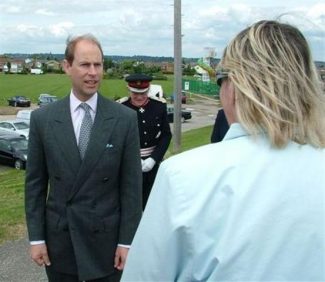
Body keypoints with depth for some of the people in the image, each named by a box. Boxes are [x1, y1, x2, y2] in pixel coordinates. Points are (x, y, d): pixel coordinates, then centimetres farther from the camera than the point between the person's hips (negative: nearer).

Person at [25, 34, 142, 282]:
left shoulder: (125, 118, -7)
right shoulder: (42, 118, -2)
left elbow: (131, 184, -5)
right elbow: (35, 182, 2)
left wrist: (127, 241, -5)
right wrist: (36, 237, 0)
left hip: (106, 239, -1)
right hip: (58, 239, 1)